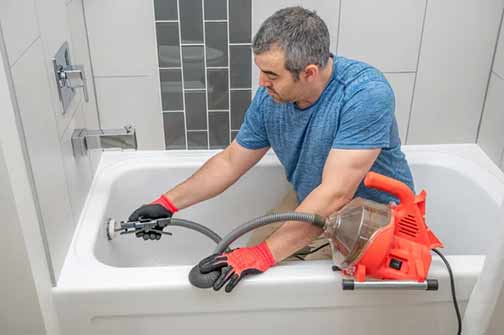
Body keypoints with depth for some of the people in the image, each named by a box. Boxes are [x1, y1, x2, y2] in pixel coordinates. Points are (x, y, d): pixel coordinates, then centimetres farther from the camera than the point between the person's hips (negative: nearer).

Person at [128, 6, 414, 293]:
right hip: (310, 208, 6)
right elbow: (230, 162, 2)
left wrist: (264, 255, -37)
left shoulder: (367, 94, -31)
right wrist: (168, 204, -3)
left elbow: (335, 195, -36)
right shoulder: (269, 98, -12)